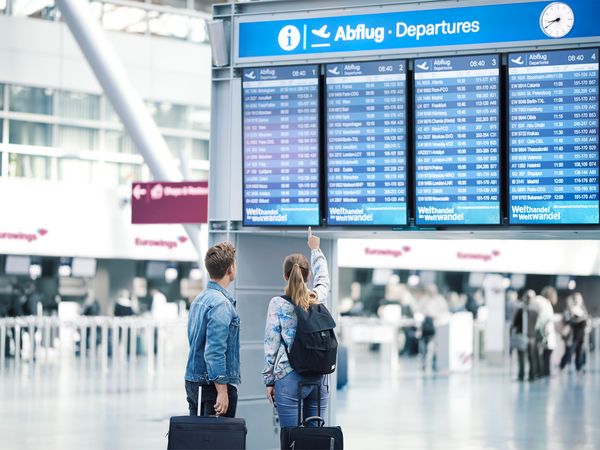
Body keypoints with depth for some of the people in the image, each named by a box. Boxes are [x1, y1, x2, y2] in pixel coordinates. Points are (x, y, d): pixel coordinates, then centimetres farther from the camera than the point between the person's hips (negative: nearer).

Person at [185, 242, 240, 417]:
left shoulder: (199, 299, 13)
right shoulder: (221, 304, -16)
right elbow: (214, 351, -22)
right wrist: (222, 391, -22)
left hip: (193, 382, 9)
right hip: (214, 383, -9)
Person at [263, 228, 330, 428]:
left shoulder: (278, 304, -5)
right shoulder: (318, 298, 4)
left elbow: (271, 345, -3)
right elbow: (323, 278, 28)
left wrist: (269, 381, 5)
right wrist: (315, 249, 43)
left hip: (289, 379, -4)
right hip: (319, 379, 4)